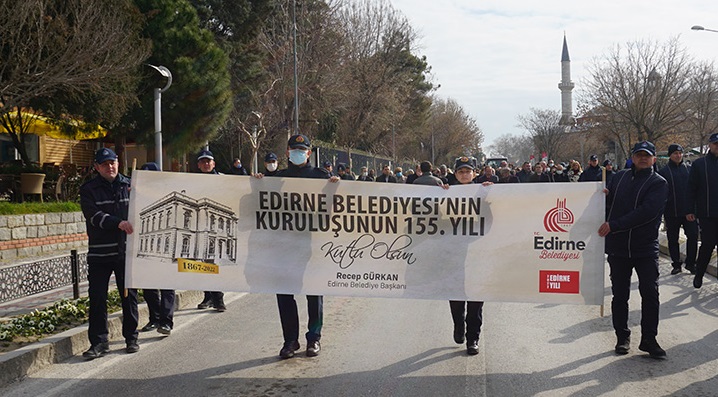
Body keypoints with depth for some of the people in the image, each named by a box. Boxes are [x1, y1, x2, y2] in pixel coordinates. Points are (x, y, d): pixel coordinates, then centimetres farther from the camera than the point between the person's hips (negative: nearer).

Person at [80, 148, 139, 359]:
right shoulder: (88, 190, 2)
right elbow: (94, 216, -13)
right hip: (99, 253, -1)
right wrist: (119, 223, -27)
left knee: (129, 296, 7)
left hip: (126, 251, 1)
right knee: (97, 298, -1)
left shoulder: (129, 186, 8)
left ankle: (131, 338, 19)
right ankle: (99, 341, 8)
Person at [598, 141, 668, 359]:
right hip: (618, 247, 3)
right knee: (619, 295, 8)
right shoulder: (620, 177, 10)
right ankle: (622, 337, 19)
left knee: (650, 293, -2)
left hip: (646, 247, -3)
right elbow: (608, 203, 16)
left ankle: (649, 339, 9)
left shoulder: (658, 183, -5)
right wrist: (606, 196, -9)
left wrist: (614, 225, -23)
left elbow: (646, 212, -18)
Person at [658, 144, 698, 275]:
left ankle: (690, 263, 10)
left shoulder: (688, 170, 10)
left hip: (688, 210, 2)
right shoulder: (664, 172, 1)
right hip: (672, 212, -2)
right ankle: (676, 264, 16)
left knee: (693, 236, -3)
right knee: (673, 239, 5)